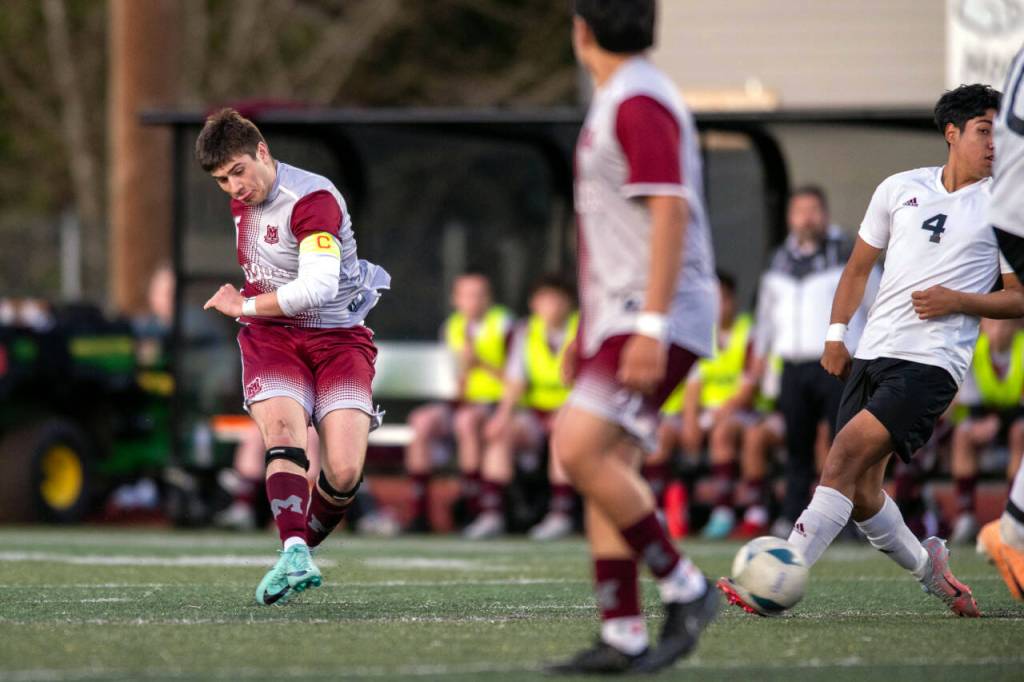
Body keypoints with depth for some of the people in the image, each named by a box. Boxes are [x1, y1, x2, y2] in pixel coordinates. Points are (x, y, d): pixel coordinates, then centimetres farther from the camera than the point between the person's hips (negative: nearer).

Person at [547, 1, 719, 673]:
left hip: (658, 320, -10)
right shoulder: (619, 101, 19)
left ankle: (685, 587, -11)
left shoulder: (639, 101, -13)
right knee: (605, 467, 5)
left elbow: (670, 213, -22)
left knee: (578, 448, -20)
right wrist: (590, 332, 27)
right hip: (621, 317, 10)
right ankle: (624, 638, 5)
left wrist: (651, 328, -26)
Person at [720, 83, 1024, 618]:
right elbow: (859, 266, 23)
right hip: (872, 354, 6)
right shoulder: (900, 189, 13)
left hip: (932, 362, -5)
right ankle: (928, 569, 31)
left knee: (848, 451, -22)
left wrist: (960, 301, -11)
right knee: (860, 493, 5)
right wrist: (836, 334, 16)